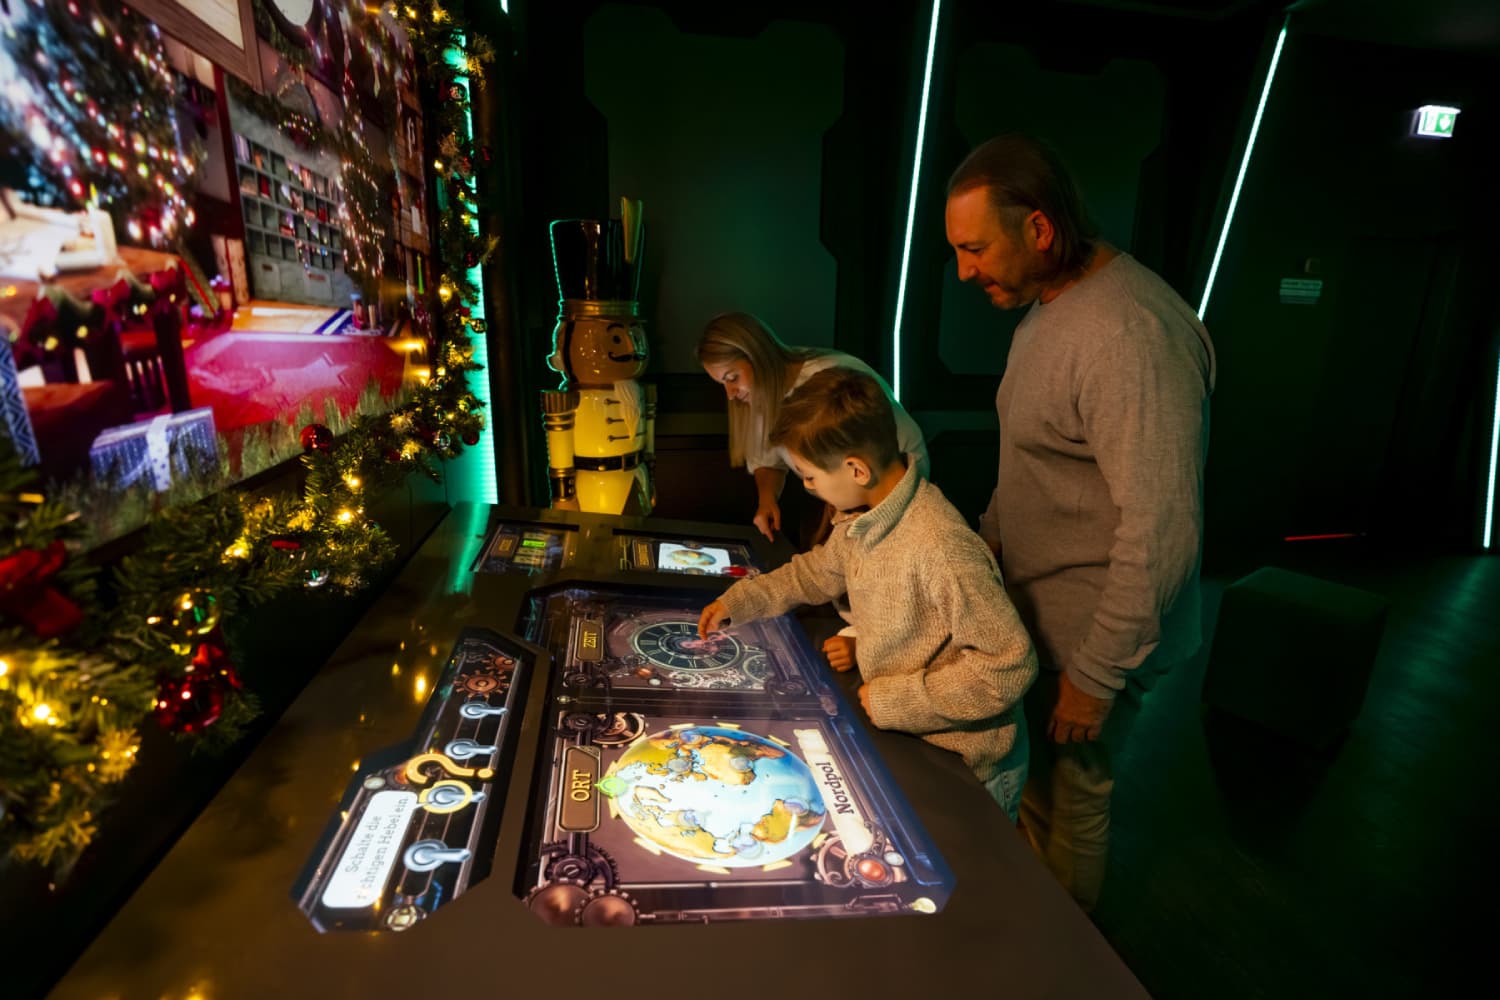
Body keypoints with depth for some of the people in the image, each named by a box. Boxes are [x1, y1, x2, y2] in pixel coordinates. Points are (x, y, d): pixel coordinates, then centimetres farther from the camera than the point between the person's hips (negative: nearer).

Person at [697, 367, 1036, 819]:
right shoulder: (862, 519, -4)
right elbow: (819, 570, 17)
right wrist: (738, 602, 14)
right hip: (901, 738, 7)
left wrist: (892, 700, -21)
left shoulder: (941, 550, -32)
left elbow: (1009, 666, -28)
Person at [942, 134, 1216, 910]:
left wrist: (1096, 677, -20)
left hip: (1093, 633, -8)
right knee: (1034, 781, 22)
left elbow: (1162, 530, -27)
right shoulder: (1044, 310, 6)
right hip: (1032, 611, 8)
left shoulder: (1129, 335, -26)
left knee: (1071, 794, 12)